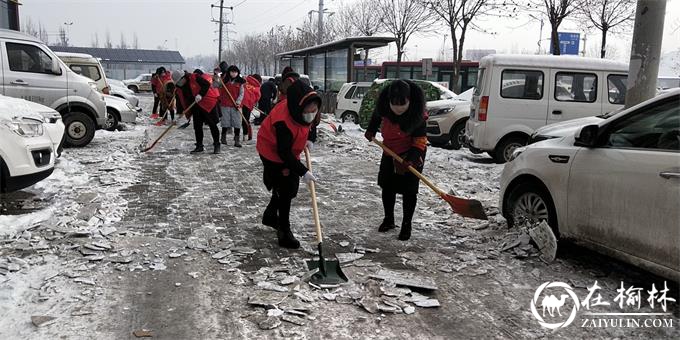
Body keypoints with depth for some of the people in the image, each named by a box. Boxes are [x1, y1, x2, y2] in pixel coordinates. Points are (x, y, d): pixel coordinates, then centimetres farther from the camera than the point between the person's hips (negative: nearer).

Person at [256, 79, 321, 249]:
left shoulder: (302, 110, -15)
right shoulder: (283, 122, -38)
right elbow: (284, 153, -33)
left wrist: (307, 140, -2)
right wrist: (303, 171, -33)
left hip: (289, 151, 8)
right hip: (273, 154, -8)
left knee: (290, 186, 20)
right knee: (285, 190, -8)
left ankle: (270, 215, 43)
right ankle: (284, 233, 2)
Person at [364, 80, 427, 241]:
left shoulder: (417, 112, -27)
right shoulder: (384, 103, -17)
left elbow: (420, 137, -21)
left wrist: (413, 157, -30)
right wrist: (371, 130, 11)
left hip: (412, 152, -4)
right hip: (390, 150, 5)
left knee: (409, 190, -4)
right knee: (387, 186, 10)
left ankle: (406, 225, 10)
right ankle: (388, 220, 28)